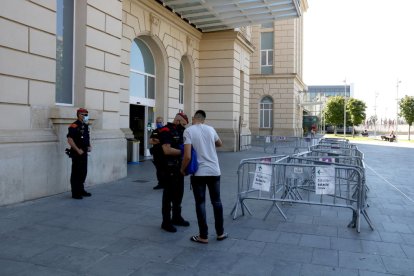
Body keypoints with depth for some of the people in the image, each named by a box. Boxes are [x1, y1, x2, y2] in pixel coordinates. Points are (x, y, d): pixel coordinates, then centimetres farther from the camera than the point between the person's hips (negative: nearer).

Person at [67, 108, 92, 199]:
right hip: (77, 153, -8)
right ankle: (75, 193, 5)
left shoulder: (86, 126, 14)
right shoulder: (74, 126, -13)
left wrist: (89, 146, 8)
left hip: (84, 153, 8)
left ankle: (81, 190, 27)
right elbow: (70, 140, -19)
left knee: (84, 172, 15)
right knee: (76, 173, -2)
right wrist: (78, 150, -20)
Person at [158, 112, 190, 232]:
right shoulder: (165, 131, -13)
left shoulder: (180, 131, 14)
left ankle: (176, 218, 32)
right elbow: (167, 150, -24)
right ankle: (166, 222, 12)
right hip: (169, 169, -9)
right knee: (169, 195, 1)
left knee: (179, 193, 17)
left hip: (179, 167, 9)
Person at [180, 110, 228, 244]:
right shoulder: (210, 129, 4)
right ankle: (220, 233, 23)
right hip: (214, 171, 4)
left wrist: (182, 169, 0)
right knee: (216, 202, 14)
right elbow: (220, 144, 23)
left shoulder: (188, 131, -9)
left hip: (198, 173, -4)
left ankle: (203, 236, 10)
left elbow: (187, 156, -16)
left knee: (200, 203, 5)